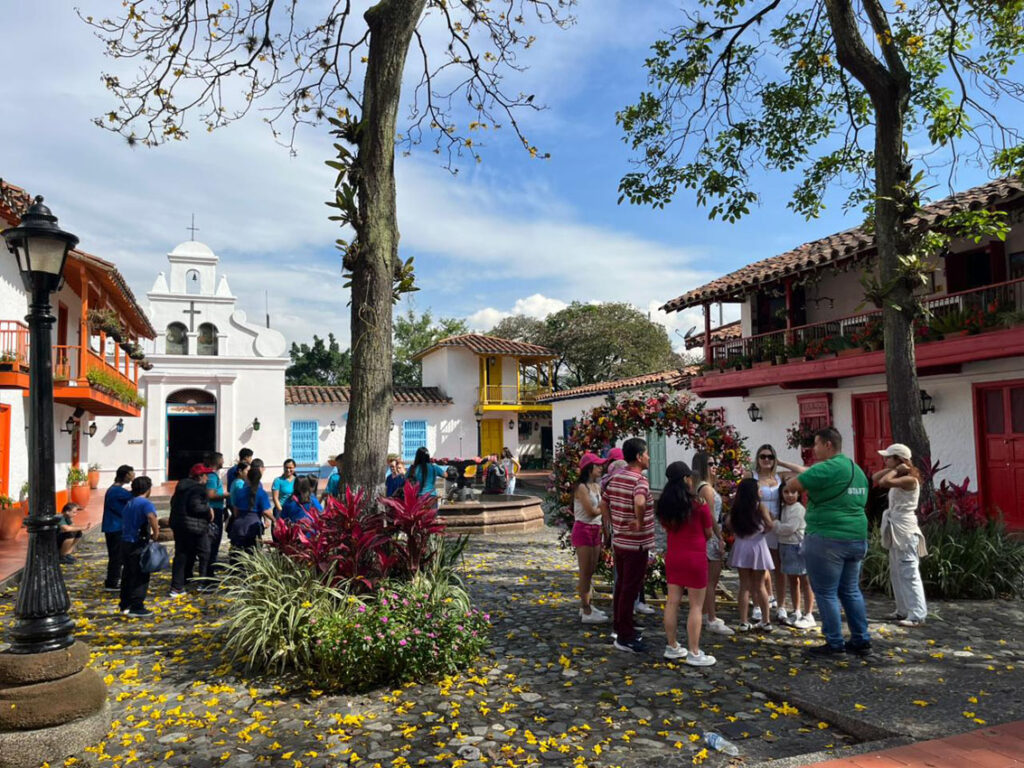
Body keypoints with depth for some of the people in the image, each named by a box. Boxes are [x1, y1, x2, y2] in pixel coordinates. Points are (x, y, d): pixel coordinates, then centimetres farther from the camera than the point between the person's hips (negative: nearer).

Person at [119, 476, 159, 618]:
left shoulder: (128, 505, 15)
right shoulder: (145, 503, -13)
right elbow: (152, 517, -33)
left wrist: (151, 530, 29)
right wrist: (155, 535, -20)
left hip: (125, 542, 8)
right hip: (138, 544, -8)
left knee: (127, 575, 17)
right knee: (140, 577, -1)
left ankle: (125, 604, 25)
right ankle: (136, 607, 1)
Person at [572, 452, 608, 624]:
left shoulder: (597, 486, 11)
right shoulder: (582, 487, -15)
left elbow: (600, 507, 5)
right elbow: (591, 511, -18)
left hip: (595, 530, 8)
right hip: (583, 530, -8)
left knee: (591, 571, 14)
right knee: (585, 572, -2)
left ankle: (586, 606, 26)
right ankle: (586, 613, 4)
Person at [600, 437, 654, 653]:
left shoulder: (616, 478, 8)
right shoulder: (640, 480, -19)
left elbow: (603, 504, 17)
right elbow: (639, 503, -39)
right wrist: (640, 523, -24)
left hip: (618, 541, 9)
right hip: (636, 544, -8)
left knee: (621, 586, 19)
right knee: (630, 589, 0)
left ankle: (620, 627, 31)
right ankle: (625, 637, 9)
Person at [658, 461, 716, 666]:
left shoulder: (664, 503, 1)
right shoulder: (699, 504, -13)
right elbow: (709, 533, -1)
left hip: (672, 556, 5)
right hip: (695, 557, -5)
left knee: (672, 602, 12)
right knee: (696, 606, 3)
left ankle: (672, 647, 22)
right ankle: (694, 653, 8)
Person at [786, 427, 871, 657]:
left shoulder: (826, 469, -15)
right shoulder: (856, 469, 15)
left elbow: (792, 484, -12)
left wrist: (789, 481, 8)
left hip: (827, 540, -9)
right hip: (857, 538, 9)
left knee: (826, 593, 2)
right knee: (851, 591, 17)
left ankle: (834, 644, 7)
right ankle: (861, 640, 22)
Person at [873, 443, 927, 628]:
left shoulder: (910, 479, -15)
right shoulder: (899, 478, 13)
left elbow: (883, 482, -28)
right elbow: (875, 478, 14)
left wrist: (896, 469, -12)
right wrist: (892, 469, 4)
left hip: (906, 531, -10)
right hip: (896, 531, 10)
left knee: (909, 573, -7)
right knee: (896, 573, 14)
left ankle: (917, 615, -3)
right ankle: (904, 610, 22)